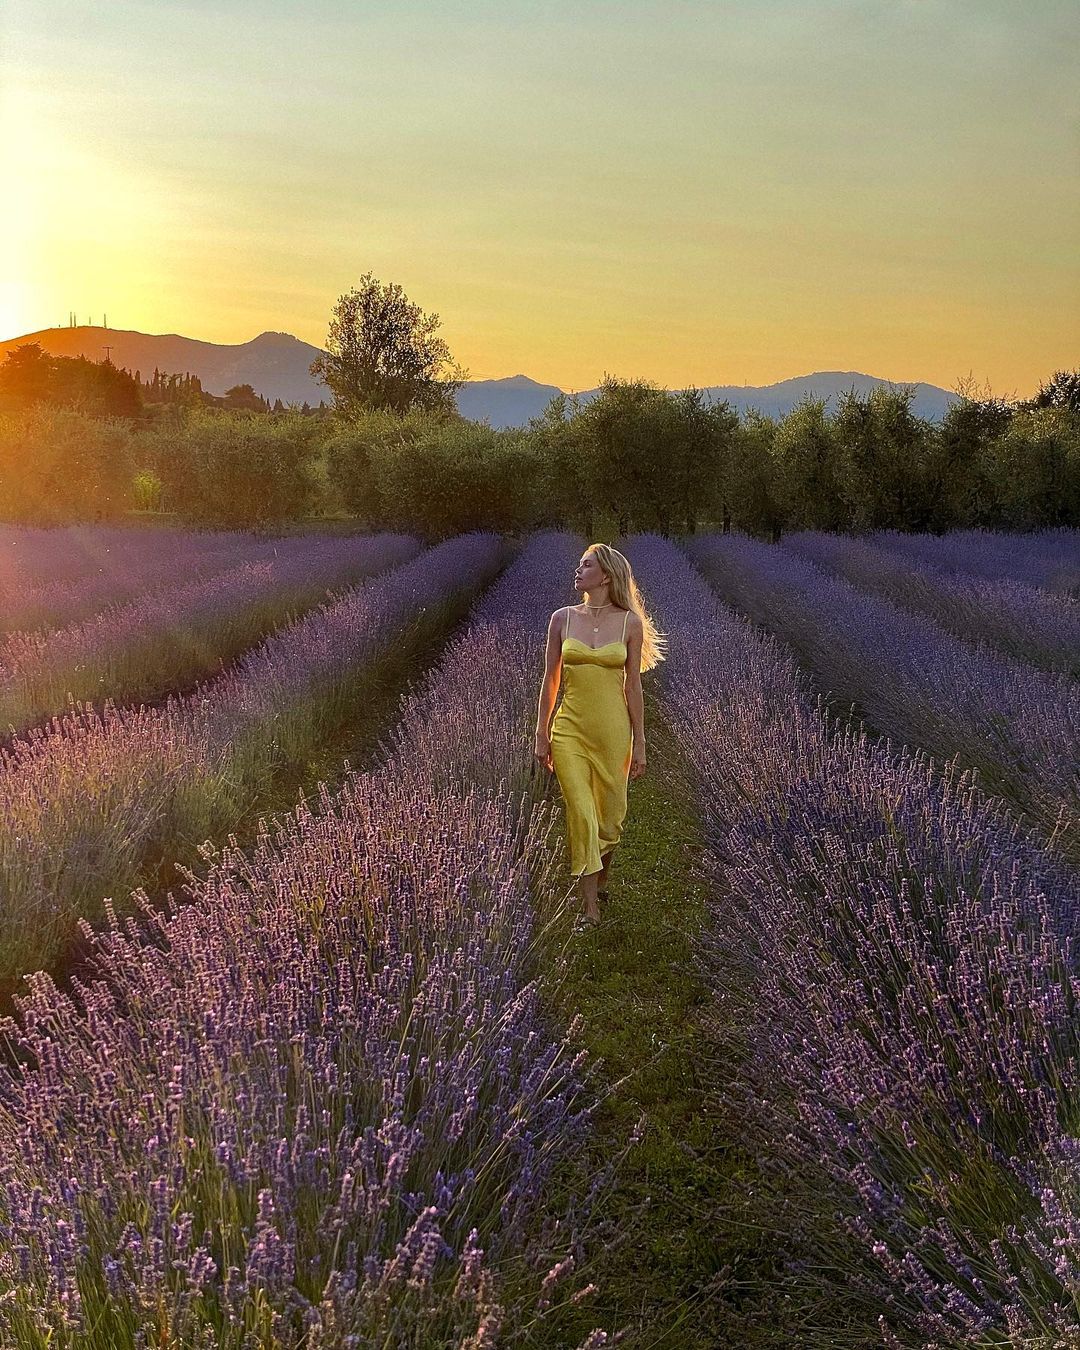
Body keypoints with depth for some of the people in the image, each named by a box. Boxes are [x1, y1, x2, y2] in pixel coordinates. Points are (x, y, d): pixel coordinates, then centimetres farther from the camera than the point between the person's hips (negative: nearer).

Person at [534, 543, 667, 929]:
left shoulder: (630, 623, -2)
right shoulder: (563, 618, 2)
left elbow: (633, 686, 1)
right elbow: (550, 680, 6)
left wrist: (639, 743, 0)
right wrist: (542, 735, 5)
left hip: (613, 729, 0)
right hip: (570, 728, 0)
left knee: (610, 815, 10)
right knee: (581, 814, -8)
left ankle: (600, 879, 39)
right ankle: (589, 906, -1)